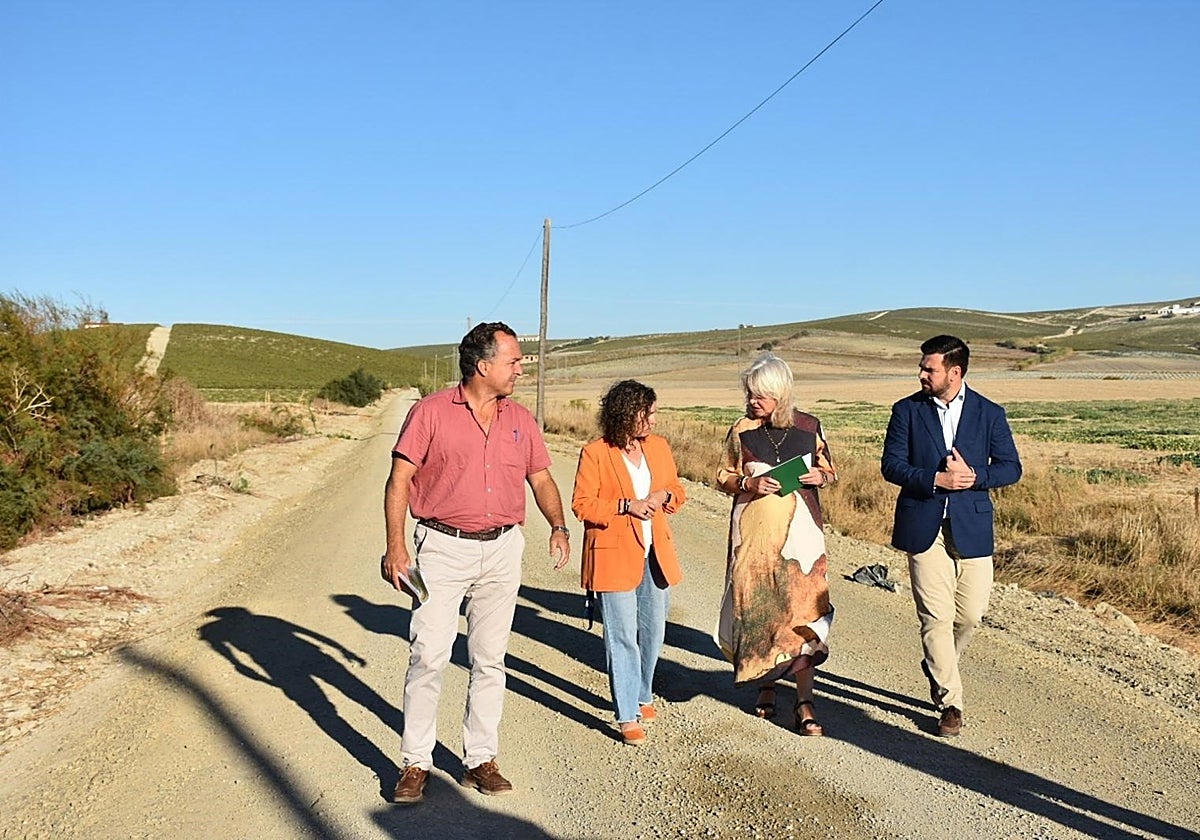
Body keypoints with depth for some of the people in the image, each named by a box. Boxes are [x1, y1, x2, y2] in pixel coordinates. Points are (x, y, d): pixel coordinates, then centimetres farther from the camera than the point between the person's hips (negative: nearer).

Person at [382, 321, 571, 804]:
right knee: (428, 656, -3)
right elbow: (399, 480, -6)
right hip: (442, 548, -4)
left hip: (502, 551, 4)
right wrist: (395, 546, -13)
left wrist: (558, 526, -3)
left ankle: (480, 760, 21)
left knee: (489, 659, 10)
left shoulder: (520, 420, 9)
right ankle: (416, 763, 11)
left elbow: (541, 478, 14)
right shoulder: (431, 412, -5)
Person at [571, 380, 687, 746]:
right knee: (622, 637, -2)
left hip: (656, 555, 6)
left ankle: (642, 696, 35)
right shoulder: (595, 453, -9)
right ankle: (627, 716, 6)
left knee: (653, 632, 14)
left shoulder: (659, 446, 8)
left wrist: (664, 496, -5)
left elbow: (677, 490, 17)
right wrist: (627, 505, -18)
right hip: (615, 556, -5)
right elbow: (582, 504, -9)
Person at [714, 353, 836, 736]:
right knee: (756, 606, 5)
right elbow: (724, 477, 7)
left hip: (800, 529, 0)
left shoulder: (809, 427, 2)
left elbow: (830, 471, 14)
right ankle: (766, 683, 27)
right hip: (754, 529, 1)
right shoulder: (742, 431, 1)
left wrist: (819, 476, -9)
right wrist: (749, 482, -12)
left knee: (802, 608, -6)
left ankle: (804, 702, -1)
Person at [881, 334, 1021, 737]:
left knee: (970, 614, 5)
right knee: (936, 616, -3)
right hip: (923, 526, -1)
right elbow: (891, 465, -1)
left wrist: (974, 476, -14)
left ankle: (938, 668, 35)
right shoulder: (907, 410, 2)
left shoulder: (989, 413, 4)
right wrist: (935, 480, -16)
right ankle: (950, 702, 8)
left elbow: (1011, 467, 5)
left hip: (971, 526, 1)